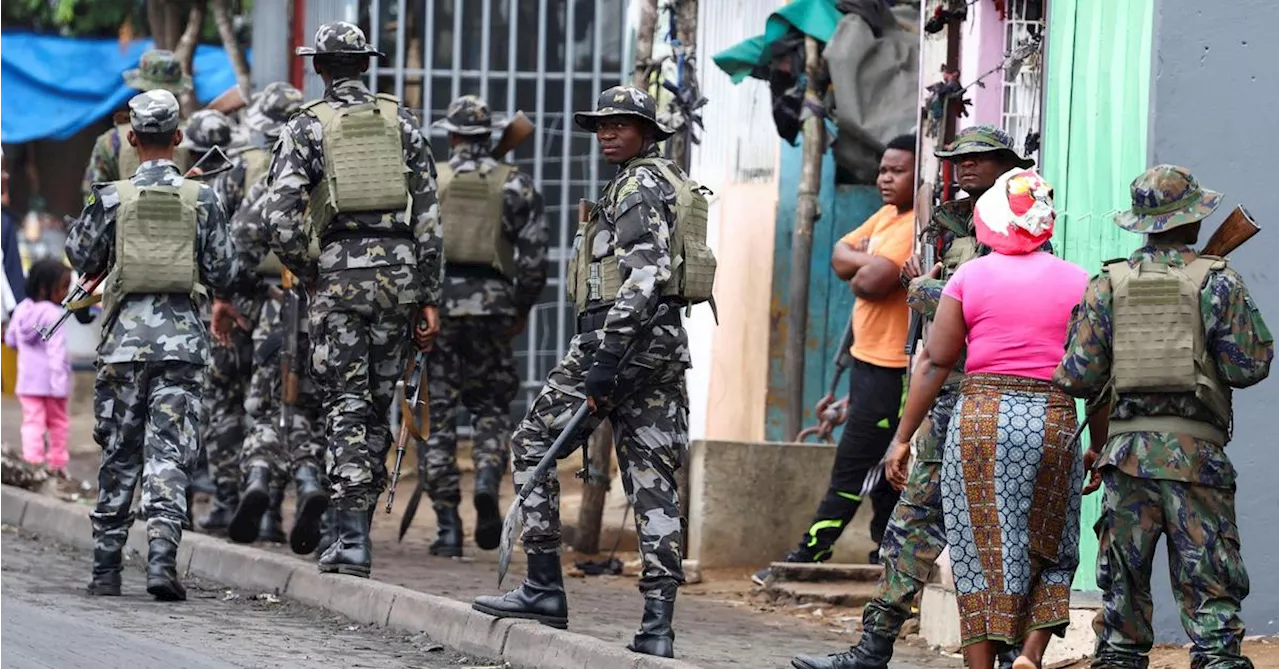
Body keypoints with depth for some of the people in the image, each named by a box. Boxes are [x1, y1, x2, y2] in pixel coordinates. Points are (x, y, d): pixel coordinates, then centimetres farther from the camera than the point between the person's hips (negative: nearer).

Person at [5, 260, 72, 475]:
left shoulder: (21, 310, 4)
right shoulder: (53, 315, -17)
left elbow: (10, 340, 16)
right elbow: (57, 351, -22)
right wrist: (59, 384, -24)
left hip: (27, 379, 4)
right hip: (50, 381, -4)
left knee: (32, 422, 4)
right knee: (57, 422, 13)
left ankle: (32, 463, -6)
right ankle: (57, 464, 18)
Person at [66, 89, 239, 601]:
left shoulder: (112, 198, -3)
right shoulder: (201, 199, -1)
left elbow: (82, 258, 7)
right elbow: (222, 273, 2)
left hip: (125, 339, 0)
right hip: (182, 342, 0)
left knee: (119, 456, 10)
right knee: (169, 454, -2)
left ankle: (106, 568, 14)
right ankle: (161, 556, -17)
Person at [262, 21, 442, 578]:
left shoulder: (306, 127, 1)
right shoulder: (400, 121, 10)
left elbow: (279, 216, -10)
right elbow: (428, 216, 7)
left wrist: (307, 275, 5)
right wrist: (428, 298, 9)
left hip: (339, 274, -3)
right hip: (398, 270, 3)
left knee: (346, 406, -1)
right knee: (378, 404, 12)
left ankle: (351, 538, -10)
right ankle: (360, 522, 17)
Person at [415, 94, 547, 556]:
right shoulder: (515, 185, 5)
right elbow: (534, 257, 0)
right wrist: (522, 309, 13)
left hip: (435, 304, -1)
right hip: (491, 304, 1)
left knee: (437, 415, 4)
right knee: (491, 406, 16)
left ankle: (447, 526, 1)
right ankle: (488, 481, -12)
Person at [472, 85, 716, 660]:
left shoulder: (639, 186, -8)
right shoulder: (673, 183, 22)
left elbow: (643, 274, -20)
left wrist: (606, 358, -24)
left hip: (625, 334, -9)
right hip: (667, 342, 9)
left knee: (533, 443, 2)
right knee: (652, 475, 3)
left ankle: (544, 587, -1)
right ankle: (658, 623, -4)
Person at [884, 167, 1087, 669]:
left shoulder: (970, 277, 1)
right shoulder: (1077, 282, 3)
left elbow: (935, 363, 0)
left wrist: (902, 437, 5)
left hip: (981, 420, -1)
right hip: (1054, 421, 1)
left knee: (982, 552, 6)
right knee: (1050, 553, 13)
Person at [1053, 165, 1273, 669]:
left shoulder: (1107, 284, 6)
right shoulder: (1217, 281, 0)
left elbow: (1080, 374, 2)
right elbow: (1249, 366, -3)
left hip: (1126, 446, 2)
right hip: (1196, 447, -2)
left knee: (1123, 587, 8)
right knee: (1210, 590, -2)